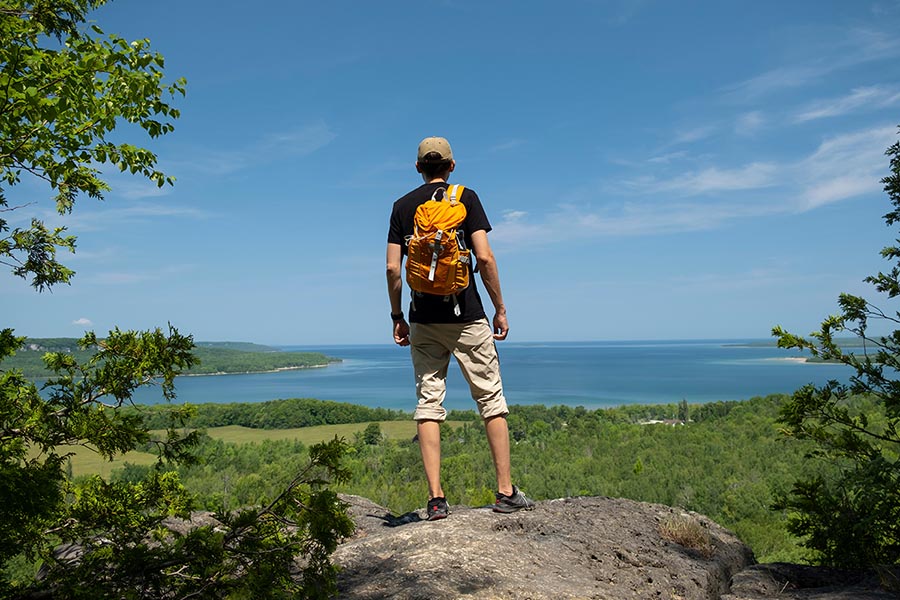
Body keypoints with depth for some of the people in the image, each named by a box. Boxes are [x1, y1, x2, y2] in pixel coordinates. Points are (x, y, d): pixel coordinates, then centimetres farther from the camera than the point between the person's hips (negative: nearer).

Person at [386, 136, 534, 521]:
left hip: (423, 319, 3)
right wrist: (500, 309, -1)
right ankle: (506, 492, 9)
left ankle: (436, 499, 4)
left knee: (428, 404, 5)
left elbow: (393, 268, 2)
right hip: (465, 315, -2)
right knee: (491, 399, 6)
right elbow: (484, 258, -9)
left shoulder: (402, 206, 8)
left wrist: (397, 317, 11)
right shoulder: (466, 198, 1)